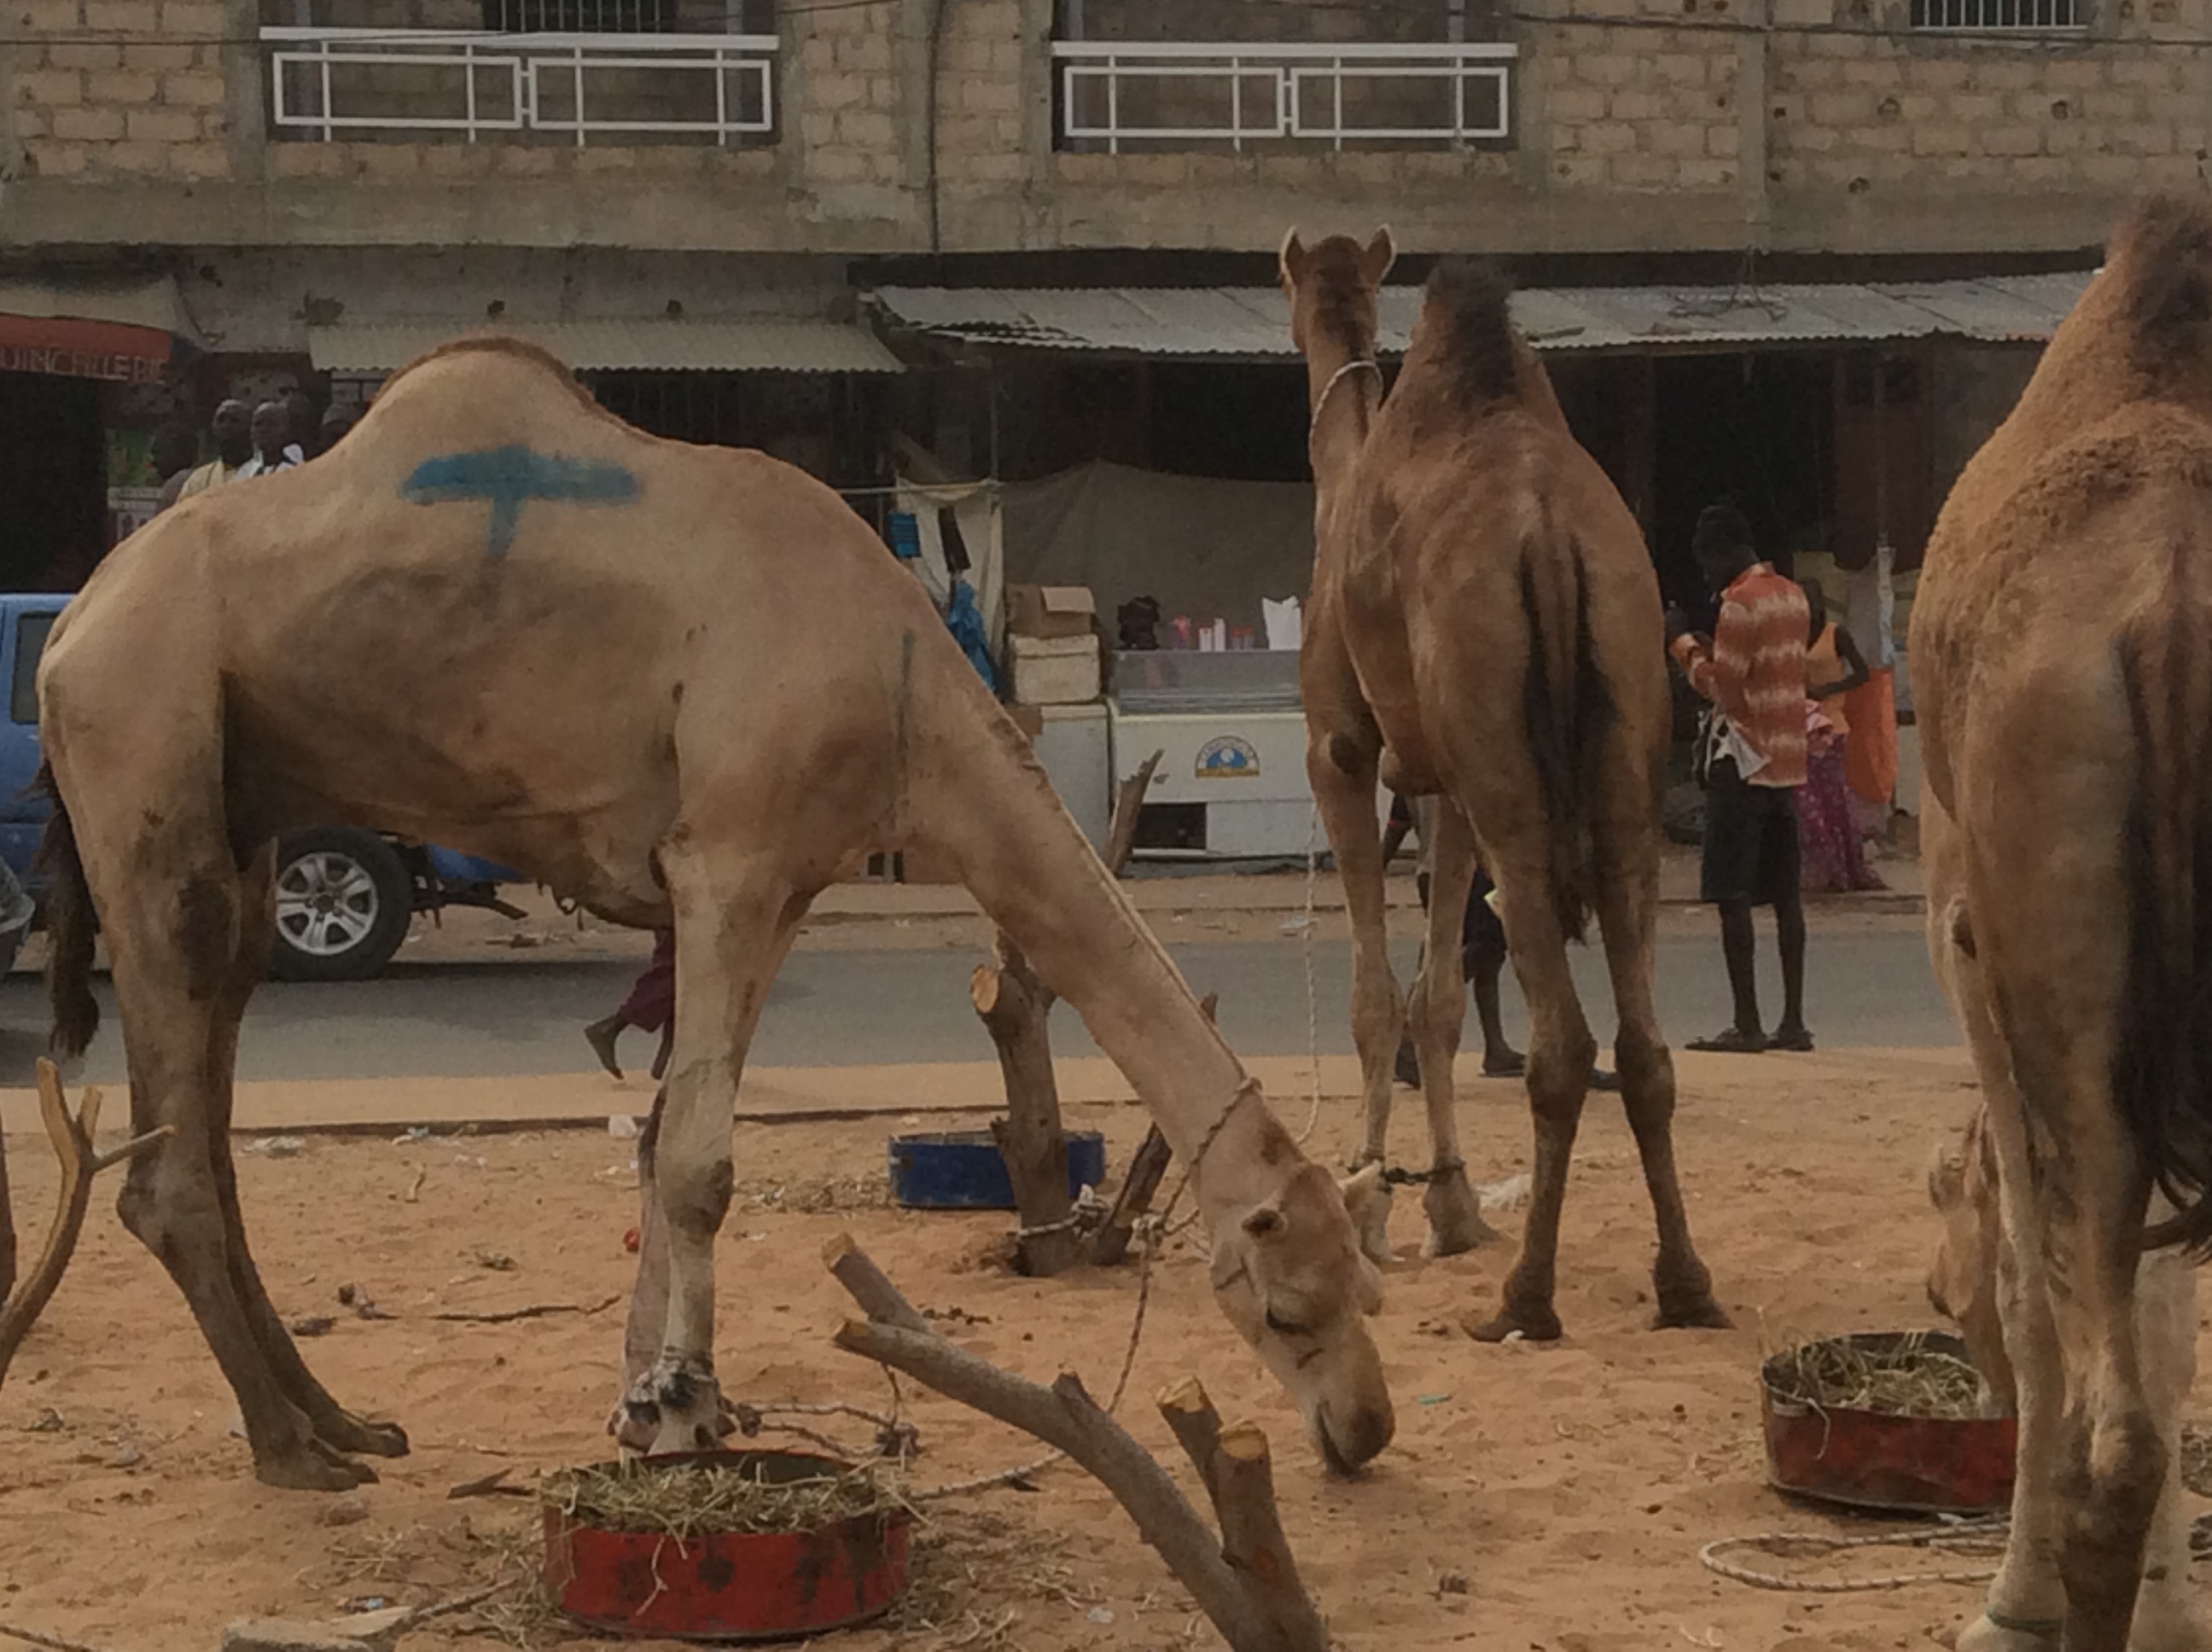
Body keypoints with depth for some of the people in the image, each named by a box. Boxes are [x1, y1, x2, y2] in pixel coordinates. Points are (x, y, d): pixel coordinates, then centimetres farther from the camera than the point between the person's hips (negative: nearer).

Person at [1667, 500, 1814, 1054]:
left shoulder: (1741, 604, -14)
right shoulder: (1793, 597, 14)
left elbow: (1719, 684, -14)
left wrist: (1681, 641, -2)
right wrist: (1702, 643, 14)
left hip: (1743, 762, -9)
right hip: (1787, 760, 9)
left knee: (1732, 894, -5)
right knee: (1784, 893, 10)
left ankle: (1747, 1024, -8)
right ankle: (1793, 1021, 10)